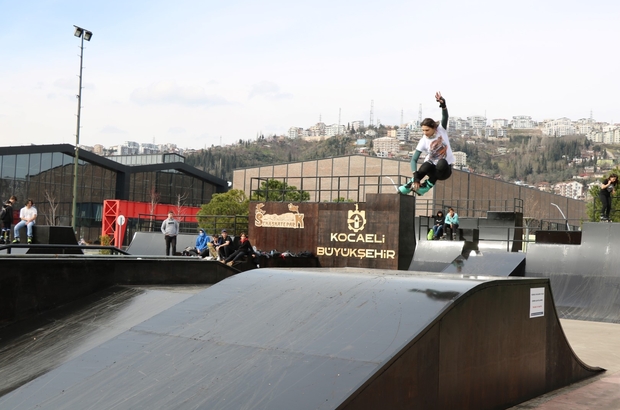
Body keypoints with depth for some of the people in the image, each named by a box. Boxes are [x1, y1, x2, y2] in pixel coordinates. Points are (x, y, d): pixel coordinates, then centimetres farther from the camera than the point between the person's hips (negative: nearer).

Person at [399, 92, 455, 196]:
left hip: (445, 169, 0)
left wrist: (443, 104, -50)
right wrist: (416, 176, -31)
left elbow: (445, 117, -29)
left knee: (442, 163, -35)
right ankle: (407, 187, -14)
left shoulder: (441, 130, -11)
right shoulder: (424, 141, -13)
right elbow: (414, 159, -17)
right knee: (426, 166, -35)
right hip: (432, 167, 0)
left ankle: (427, 185, -18)